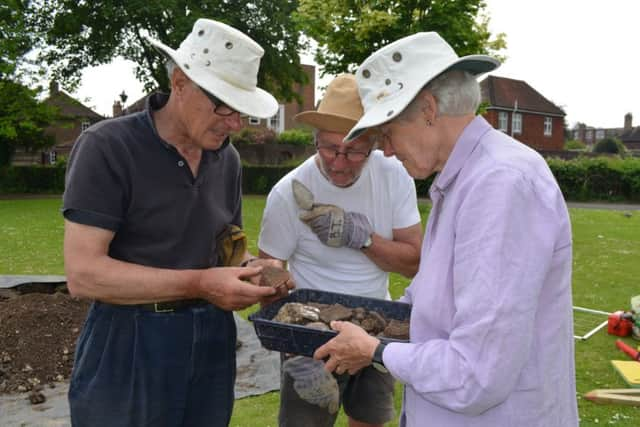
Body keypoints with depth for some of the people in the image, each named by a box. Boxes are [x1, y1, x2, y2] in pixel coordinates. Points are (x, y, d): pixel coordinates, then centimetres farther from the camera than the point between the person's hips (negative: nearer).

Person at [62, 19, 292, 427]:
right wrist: (198, 285, -24)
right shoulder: (107, 147, -14)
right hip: (128, 343, -5)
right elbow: (83, 273, -19)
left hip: (210, 338, 6)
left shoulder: (228, 159, 5)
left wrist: (251, 270, -9)